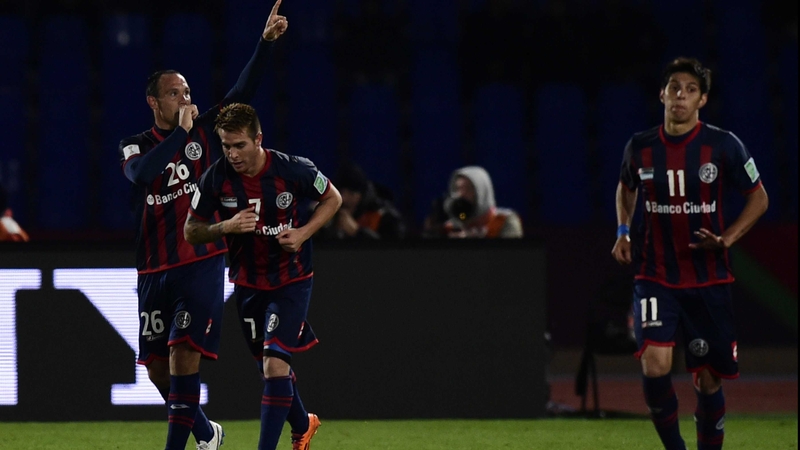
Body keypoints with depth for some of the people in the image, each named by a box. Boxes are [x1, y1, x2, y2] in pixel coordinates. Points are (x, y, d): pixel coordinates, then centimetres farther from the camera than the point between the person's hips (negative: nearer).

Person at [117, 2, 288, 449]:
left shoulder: (206, 130, 6)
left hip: (202, 262, -3)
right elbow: (142, 173, -18)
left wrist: (266, 42, -18)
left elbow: (244, 90, -5)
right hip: (155, 269, 3)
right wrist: (180, 131, -20)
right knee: (155, 361, 7)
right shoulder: (135, 146, 5)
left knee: (185, 349, -17)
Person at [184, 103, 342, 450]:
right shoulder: (216, 178, -13)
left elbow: (332, 199, 1)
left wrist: (303, 233, -14)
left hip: (292, 281, -3)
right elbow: (191, 232, -5)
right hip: (248, 285, 3)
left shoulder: (295, 170, -18)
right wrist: (227, 227, -24)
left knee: (275, 363, -18)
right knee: (270, 367, 15)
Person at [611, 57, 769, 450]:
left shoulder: (723, 146, -7)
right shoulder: (640, 147, 0)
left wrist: (726, 239, -11)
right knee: (655, 366, -19)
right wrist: (623, 233, 7)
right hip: (655, 278, 1)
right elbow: (626, 188, 22)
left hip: (708, 280, -1)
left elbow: (758, 198, 3)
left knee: (707, 380, 5)